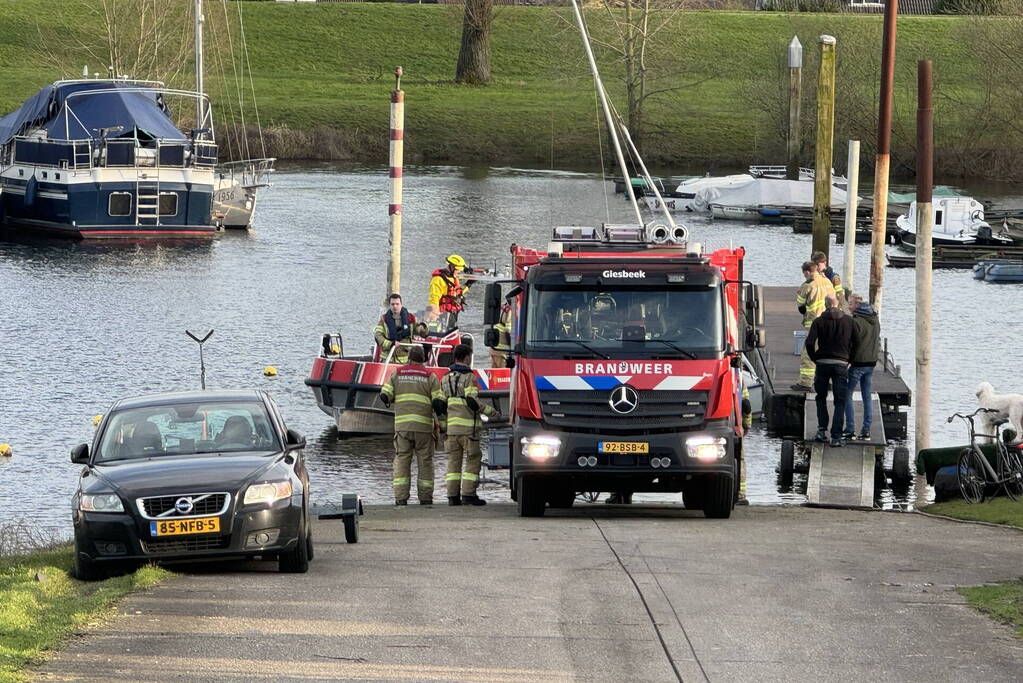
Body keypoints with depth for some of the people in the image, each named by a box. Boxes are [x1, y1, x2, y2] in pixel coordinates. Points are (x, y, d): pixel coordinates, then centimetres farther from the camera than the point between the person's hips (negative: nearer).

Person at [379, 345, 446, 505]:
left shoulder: (397, 374, 7)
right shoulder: (430, 376, 3)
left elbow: (385, 395, 2)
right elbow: (438, 402, -4)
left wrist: (391, 399, 23)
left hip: (402, 425, 1)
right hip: (424, 426, -1)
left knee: (402, 461, 2)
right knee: (425, 462, 8)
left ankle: (401, 497, -7)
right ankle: (425, 497, 8)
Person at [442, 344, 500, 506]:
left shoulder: (446, 379, 12)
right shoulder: (469, 377, -8)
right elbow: (472, 401, -17)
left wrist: (442, 426, 19)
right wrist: (490, 412, -5)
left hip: (451, 426, 6)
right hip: (468, 426, -6)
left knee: (454, 461, 7)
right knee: (472, 460, 0)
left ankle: (452, 496, 3)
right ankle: (468, 494, -7)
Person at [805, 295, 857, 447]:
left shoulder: (819, 321, -1)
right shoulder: (848, 320, 0)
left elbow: (810, 343, -10)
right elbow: (854, 343, -1)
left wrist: (815, 359, 4)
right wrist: (849, 359, 10)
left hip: (822, 364, 0)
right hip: (841, 364, 0)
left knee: (821, 398, 19)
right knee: (840, 401, 3)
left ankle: (822, 430, 10)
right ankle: (836, 436, -4)